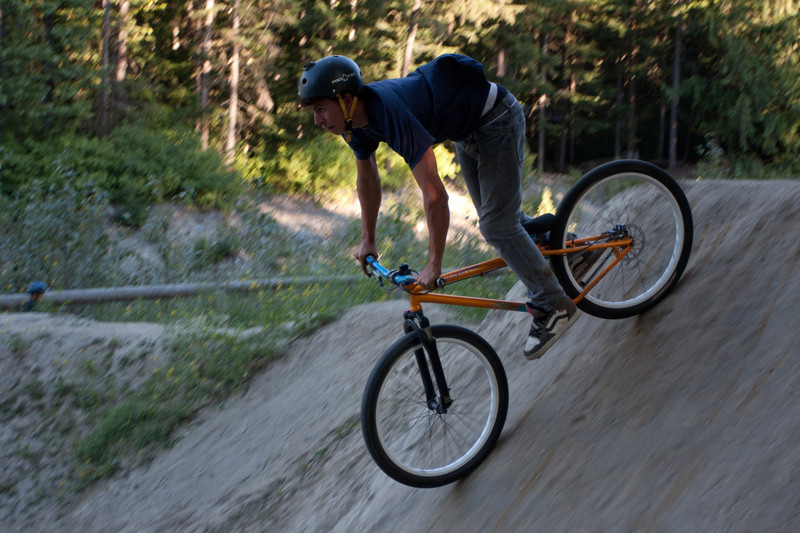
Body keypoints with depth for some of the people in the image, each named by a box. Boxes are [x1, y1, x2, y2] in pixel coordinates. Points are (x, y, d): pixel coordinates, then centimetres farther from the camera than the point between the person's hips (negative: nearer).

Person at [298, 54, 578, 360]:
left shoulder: (392, 114, -39)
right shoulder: (354, 120, -12)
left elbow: (434, 195, -39)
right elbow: (367, 179, 9)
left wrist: (434, 265, -32)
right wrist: (367, 241, 15)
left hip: (496, 119, -9)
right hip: (469, 129, 9)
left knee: (496, 226, -12)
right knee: (491, 218, 20)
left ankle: (554, 306, -1)